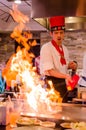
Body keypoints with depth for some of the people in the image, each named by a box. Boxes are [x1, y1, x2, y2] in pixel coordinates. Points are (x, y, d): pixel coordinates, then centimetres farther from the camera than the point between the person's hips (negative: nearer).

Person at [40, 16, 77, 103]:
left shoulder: (64, 49, 10)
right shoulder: (46, 48, -13)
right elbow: (49, 70, -21)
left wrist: (69, 66, 0)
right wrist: (66, 76, -31)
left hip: (63, 83, 7)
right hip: (51, 83, -7)